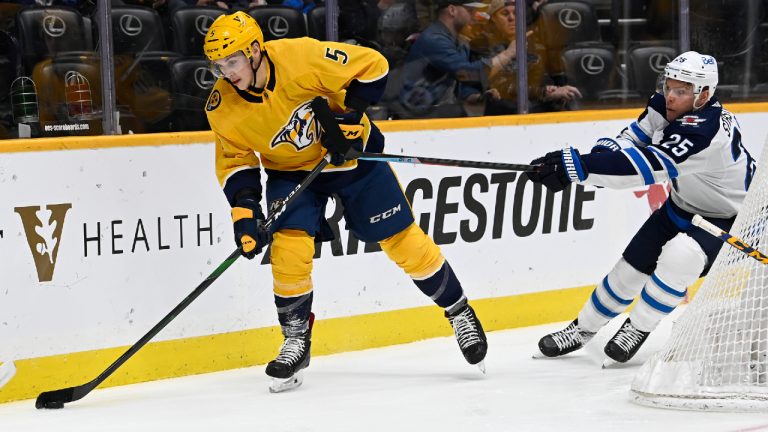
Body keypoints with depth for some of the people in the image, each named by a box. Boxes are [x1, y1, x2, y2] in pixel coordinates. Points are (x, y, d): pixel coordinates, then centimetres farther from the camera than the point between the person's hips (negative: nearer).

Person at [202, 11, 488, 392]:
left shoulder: (302, 58, -32)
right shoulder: (222, 108, -19)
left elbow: (371, 66, -22)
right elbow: (234, 161, -6)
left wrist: (348, 119, -24)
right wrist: (244, 210, -18)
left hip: (350, 152, -2)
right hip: (292, 171, 2)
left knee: (402, 239, 2)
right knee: (289, 249, -16)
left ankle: (458, 311, 21)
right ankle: (296, 340, 4)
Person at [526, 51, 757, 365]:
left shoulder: (705, 128, -38)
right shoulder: (665, 106, -13)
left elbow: (649, 165, -48)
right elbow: (630, 142, -6)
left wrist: (579, 166, -54)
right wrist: (601, 155, -32)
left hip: (727, 218, -8)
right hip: (684, 205, 8)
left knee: (679, 256, -31)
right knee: (633, 263, 7)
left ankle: (639, 327, -11)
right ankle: (583, 328, 26)